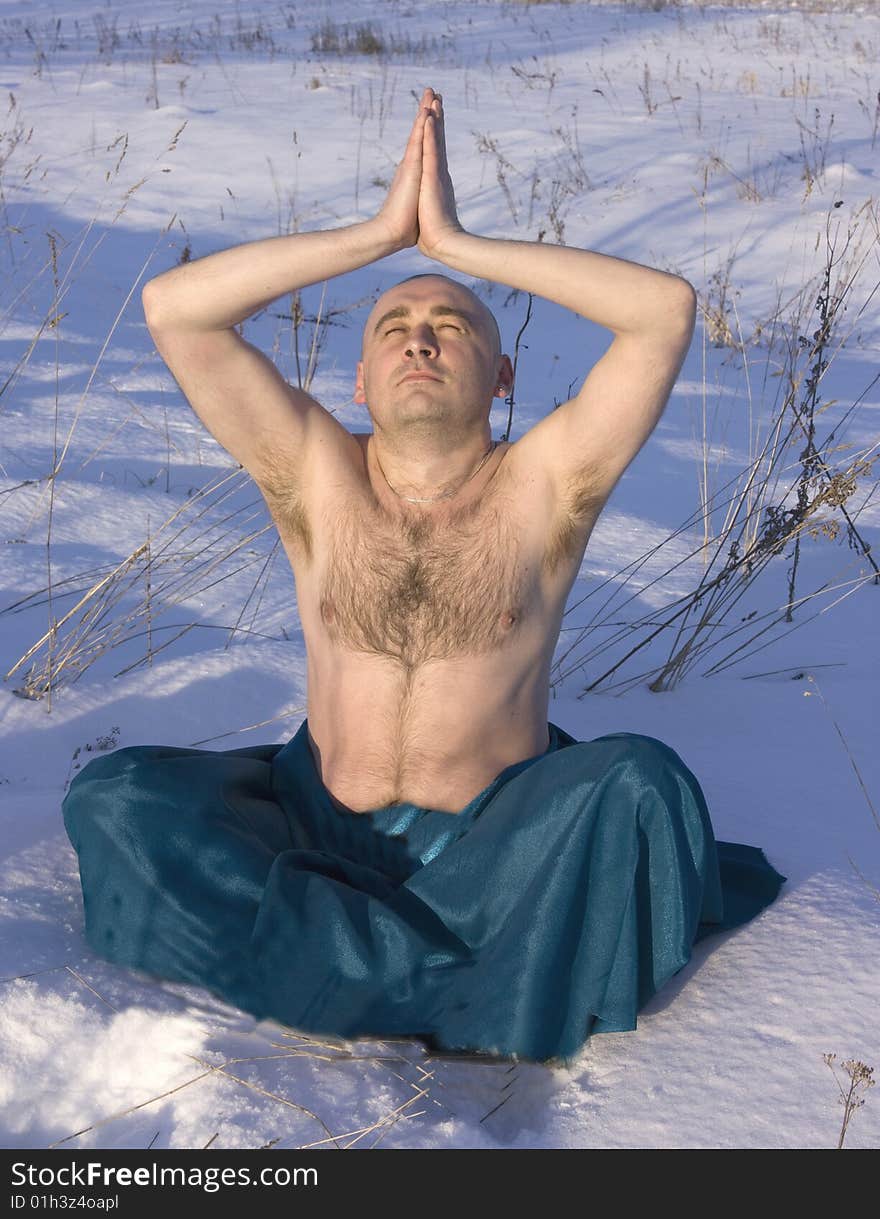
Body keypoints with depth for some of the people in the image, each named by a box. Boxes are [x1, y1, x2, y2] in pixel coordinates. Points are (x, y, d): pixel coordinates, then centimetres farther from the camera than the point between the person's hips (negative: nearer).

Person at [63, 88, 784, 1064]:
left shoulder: (544, 487, -5)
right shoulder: (317, 478, -1)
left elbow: (666, 309, -17)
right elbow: (172, 308, -10)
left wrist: (457, 244, -13)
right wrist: (380, 234, -10)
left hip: (494, 838, -2)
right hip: (321, 829, 3)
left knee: (641, 785, -30)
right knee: (110, 801, -20)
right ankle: (463, 988, -21)